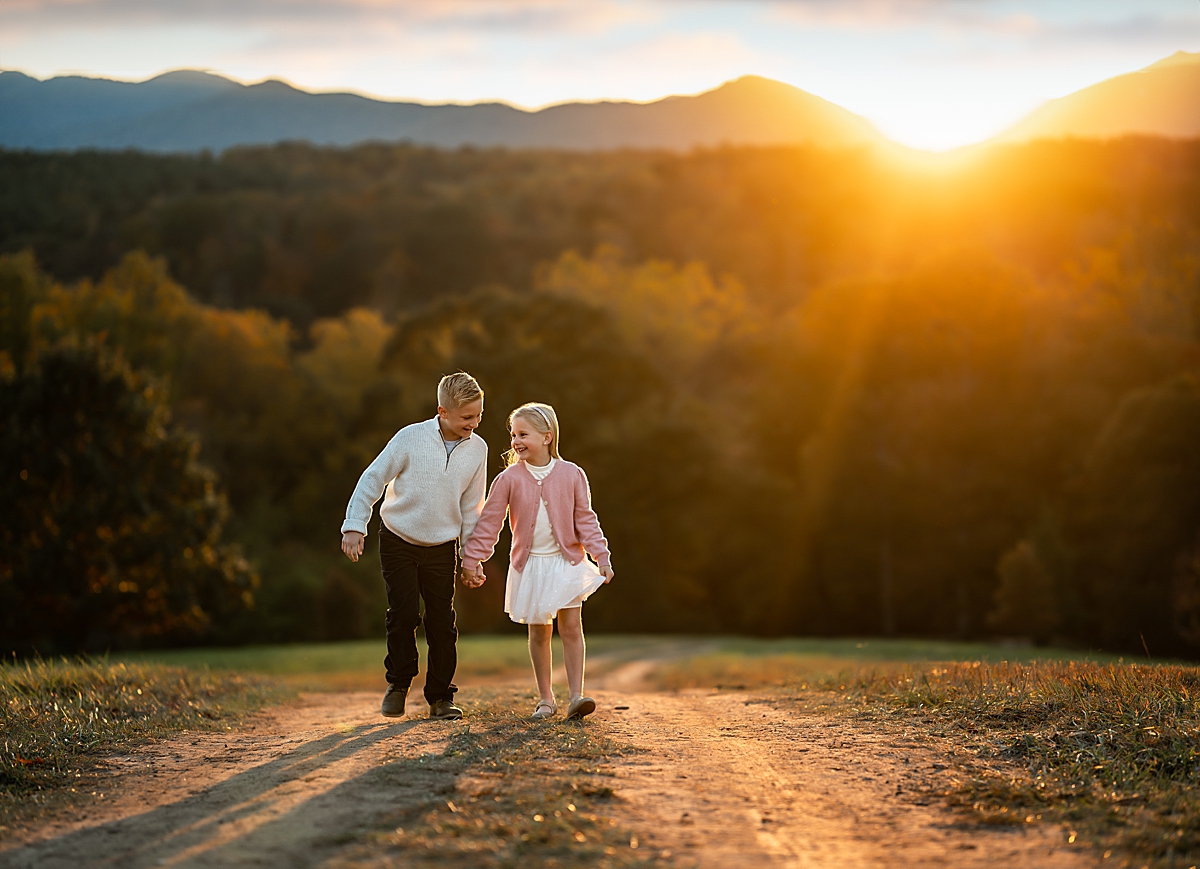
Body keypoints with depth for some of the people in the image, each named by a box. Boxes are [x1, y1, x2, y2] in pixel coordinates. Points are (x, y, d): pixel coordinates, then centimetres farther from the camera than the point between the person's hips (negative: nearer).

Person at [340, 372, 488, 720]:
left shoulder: (477, 449, -4)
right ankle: (398, 684, 14)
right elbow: (373, 479, -7)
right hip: (398, 542, -3)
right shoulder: (411, 438, -15)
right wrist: (354, 526, -12)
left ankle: (441, 696, 14)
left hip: (442, 548, 3)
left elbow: (471, 506, 7)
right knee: (403, 615, -7)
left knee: (442, 623, 2)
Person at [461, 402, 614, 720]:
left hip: (567, 561, 0)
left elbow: (585, 520, 1)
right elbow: (488, 523, -1)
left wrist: (602, 556, -5)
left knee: (571, 626, -5)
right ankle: (545, 699, 15)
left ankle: (576, 696, -3)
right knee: (539, 632, 6)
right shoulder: (509, 479, -5)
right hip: (529, 565, 0)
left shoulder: (571, 475, -4)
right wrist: (472, 562, -2)